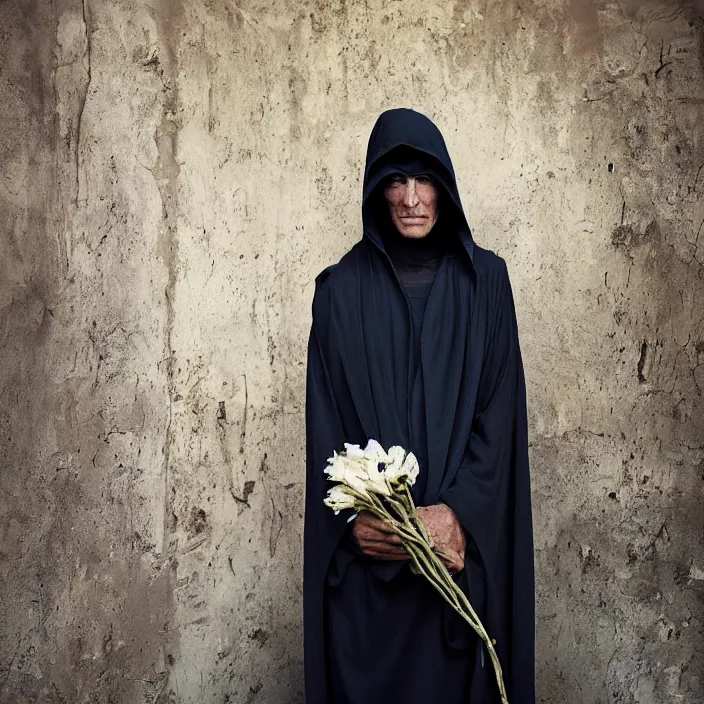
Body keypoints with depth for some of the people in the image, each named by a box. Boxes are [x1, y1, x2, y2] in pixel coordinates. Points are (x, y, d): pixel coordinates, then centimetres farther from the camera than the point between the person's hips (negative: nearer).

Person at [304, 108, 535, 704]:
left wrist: (458, 510, -14)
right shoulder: (342, 289, 3)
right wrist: (353, 517, -13)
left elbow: (500, 408, -2)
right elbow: (326, 420, 0)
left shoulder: (485, 280, 3)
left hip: (464, 538, 0)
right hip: (367, 546, 0)